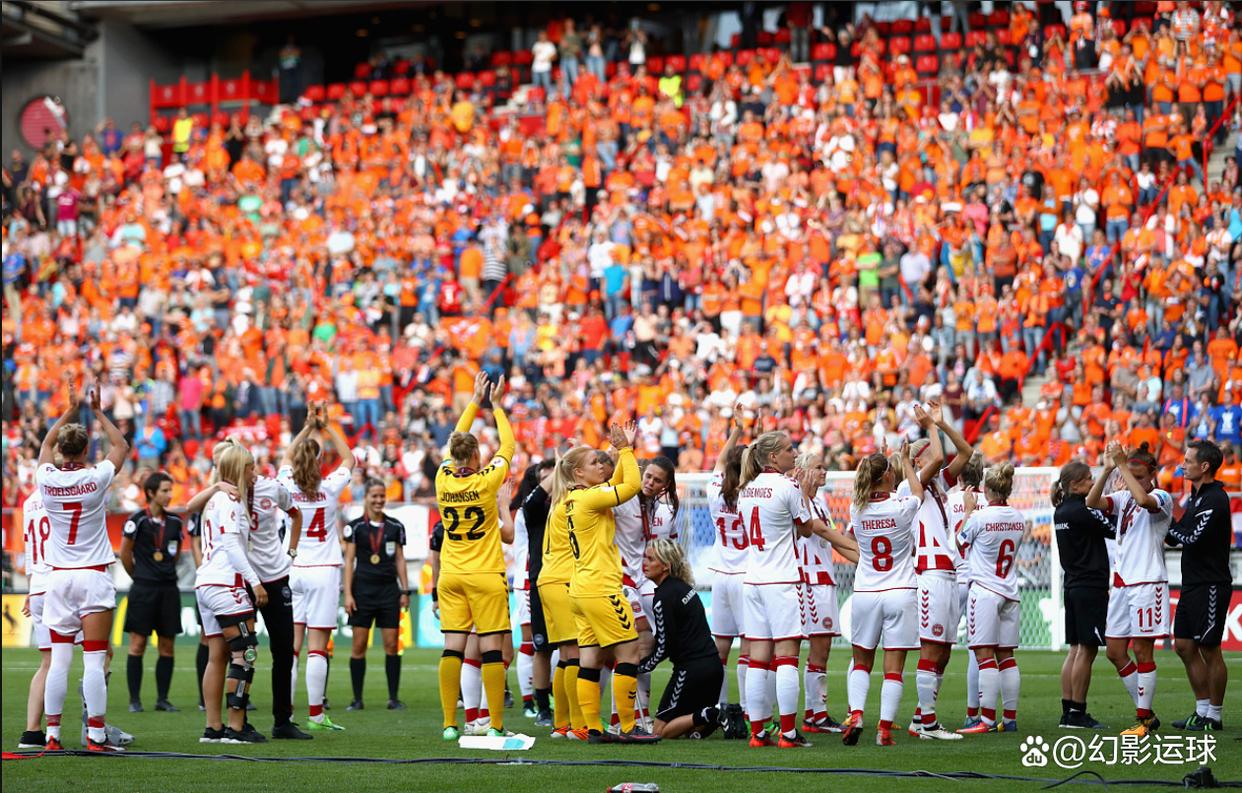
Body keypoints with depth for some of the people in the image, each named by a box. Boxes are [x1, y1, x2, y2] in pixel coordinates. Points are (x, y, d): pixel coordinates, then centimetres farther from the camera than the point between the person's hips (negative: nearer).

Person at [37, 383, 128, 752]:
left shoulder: (47, 479, -3)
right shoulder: (96, 478, -10)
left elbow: (45, 445, 20)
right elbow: (121, 446, 9)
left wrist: (69, 412, 26)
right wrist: (97, 412, 16)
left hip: (59, 578, 3)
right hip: (94, 577, -3)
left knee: (58, 660, 5)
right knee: (94, 661, -5)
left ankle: (52, 734, 4)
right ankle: (96, 735, -8)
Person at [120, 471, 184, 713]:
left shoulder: (174, 521, 8)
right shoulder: (137, 520, -7)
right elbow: (125, 554, 1)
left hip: (169, 588, 5)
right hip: (143, 590, -5)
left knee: (167, 646, 5)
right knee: (138, 644, -3)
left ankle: (162, 698, 11)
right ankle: (134, 700, 2)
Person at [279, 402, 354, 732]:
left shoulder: (287, 487, -2)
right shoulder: (330, 488, -7)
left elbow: (286, 458, 21)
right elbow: (348, 458, 13)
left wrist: (308, 427, 24)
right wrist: (326, 427, 17)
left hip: (292, 569, 2)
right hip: (323, 571, -2)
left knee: (290, 645, 3)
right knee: (317, 646, -4)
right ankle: (315, 714, -5)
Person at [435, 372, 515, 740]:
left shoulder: (444, 479, -1)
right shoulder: (486, 482, -10)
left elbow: (455, 442, 16)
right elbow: (507, 446, 5)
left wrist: (474, 402, 23)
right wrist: (495, 406, 16)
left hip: (450, 577, 4)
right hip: (486, 577, -4)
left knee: (452, 648, 1)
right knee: (492, 649, -3)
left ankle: (449, 724, -2)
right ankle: (497, 726, -5)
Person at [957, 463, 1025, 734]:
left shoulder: (980, 517, -12)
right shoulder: (1019, 518, 5)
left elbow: (961, 543, 4)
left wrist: (968, 510, 14)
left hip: (984, 590, -6)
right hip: (1010, 592, 6)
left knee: (985, 656, -8)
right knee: (1006, 657, 10)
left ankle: (987, 719, -13)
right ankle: (1010, 718, 10)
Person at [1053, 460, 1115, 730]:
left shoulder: (1061, 512, 12)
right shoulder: (1080, 512, -15)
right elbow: (1114, 530, -12)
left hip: (1073, 586, 9)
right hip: (1091, 588, -9)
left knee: (1076, 650, 11)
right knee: (1086, 650, -5)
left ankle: (1068, 711, 10)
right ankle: (1078, 714, -4)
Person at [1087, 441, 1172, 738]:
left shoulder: (1161, 498, -6)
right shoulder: (1124, 498, 13)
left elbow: (1143, 499, -30)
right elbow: (1092, 502, -3)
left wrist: (1122, 465, -25)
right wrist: (1108, 469, -14)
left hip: (1147, 582, -7)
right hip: (1121, 583, 7)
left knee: (1142, 651, -5)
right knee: (1115, 651, 7)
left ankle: (1143, 721, 0)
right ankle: (1146, 713, 16)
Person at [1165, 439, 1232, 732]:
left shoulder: (1215, 499, -15)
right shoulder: (1198, 497, 16)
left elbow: (1193, 539, -21)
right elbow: (1177, 536, 20)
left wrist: (1169, 529, -7)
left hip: (1210, 586, -10)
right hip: (1192, 585, 10)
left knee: (1209, 650, -3)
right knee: (1184, 646, 11)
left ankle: (1213, 716, 4)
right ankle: (1202, 710, 18)